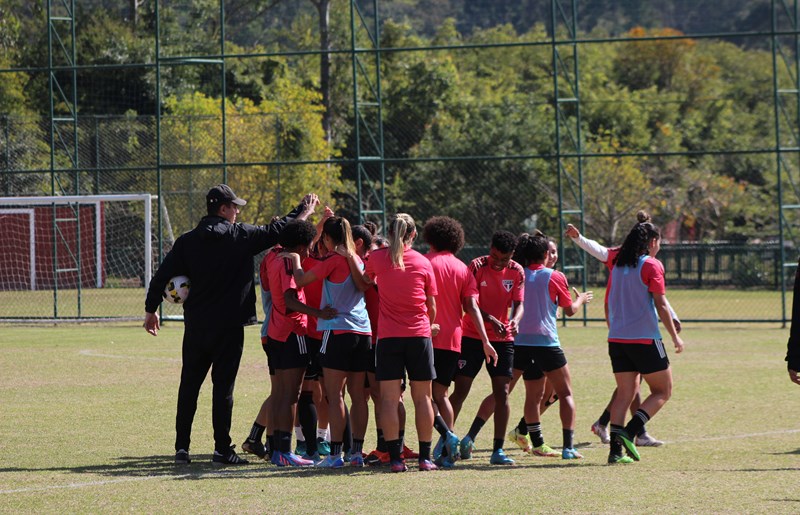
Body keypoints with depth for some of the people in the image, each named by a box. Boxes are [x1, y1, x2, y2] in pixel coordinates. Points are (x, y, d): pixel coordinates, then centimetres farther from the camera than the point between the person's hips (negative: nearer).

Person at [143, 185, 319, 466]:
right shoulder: (240, 236, -6)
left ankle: (181, 447, 9)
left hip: (195, 326, 3)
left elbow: (162, 275, 2)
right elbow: (276, 231, 2)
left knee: (189, 385, 10)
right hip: (228, 327, -3)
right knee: (223, 386, 0)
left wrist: (151, 310, 13)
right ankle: (222, 450, -1)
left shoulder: (188, 241, 2)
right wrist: (304, 211, 18)